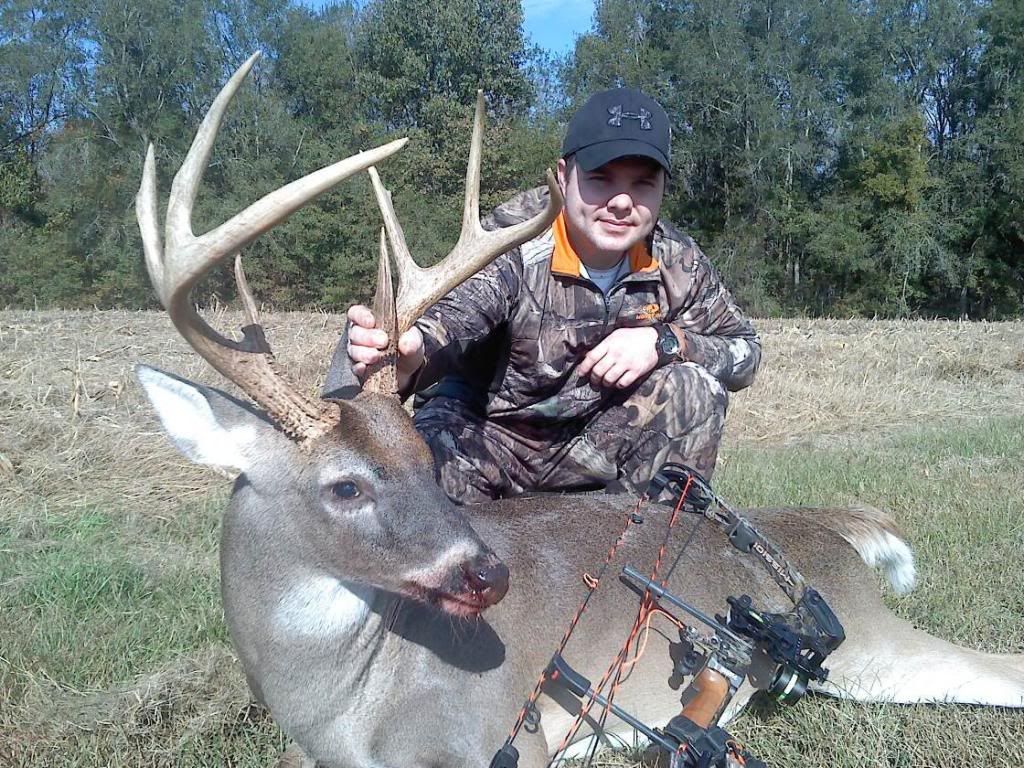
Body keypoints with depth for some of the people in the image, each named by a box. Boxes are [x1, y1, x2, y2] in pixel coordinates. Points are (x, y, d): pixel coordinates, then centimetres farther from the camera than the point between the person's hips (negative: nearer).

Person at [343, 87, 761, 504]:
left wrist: (664, 341, -24)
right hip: (485, 434, -3)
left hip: (596, 437, 3)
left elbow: (744, 350, -3)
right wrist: (406, 356, -68)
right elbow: (454, 315, -43)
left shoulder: (676, 262, -11)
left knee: (697, 388, -19)